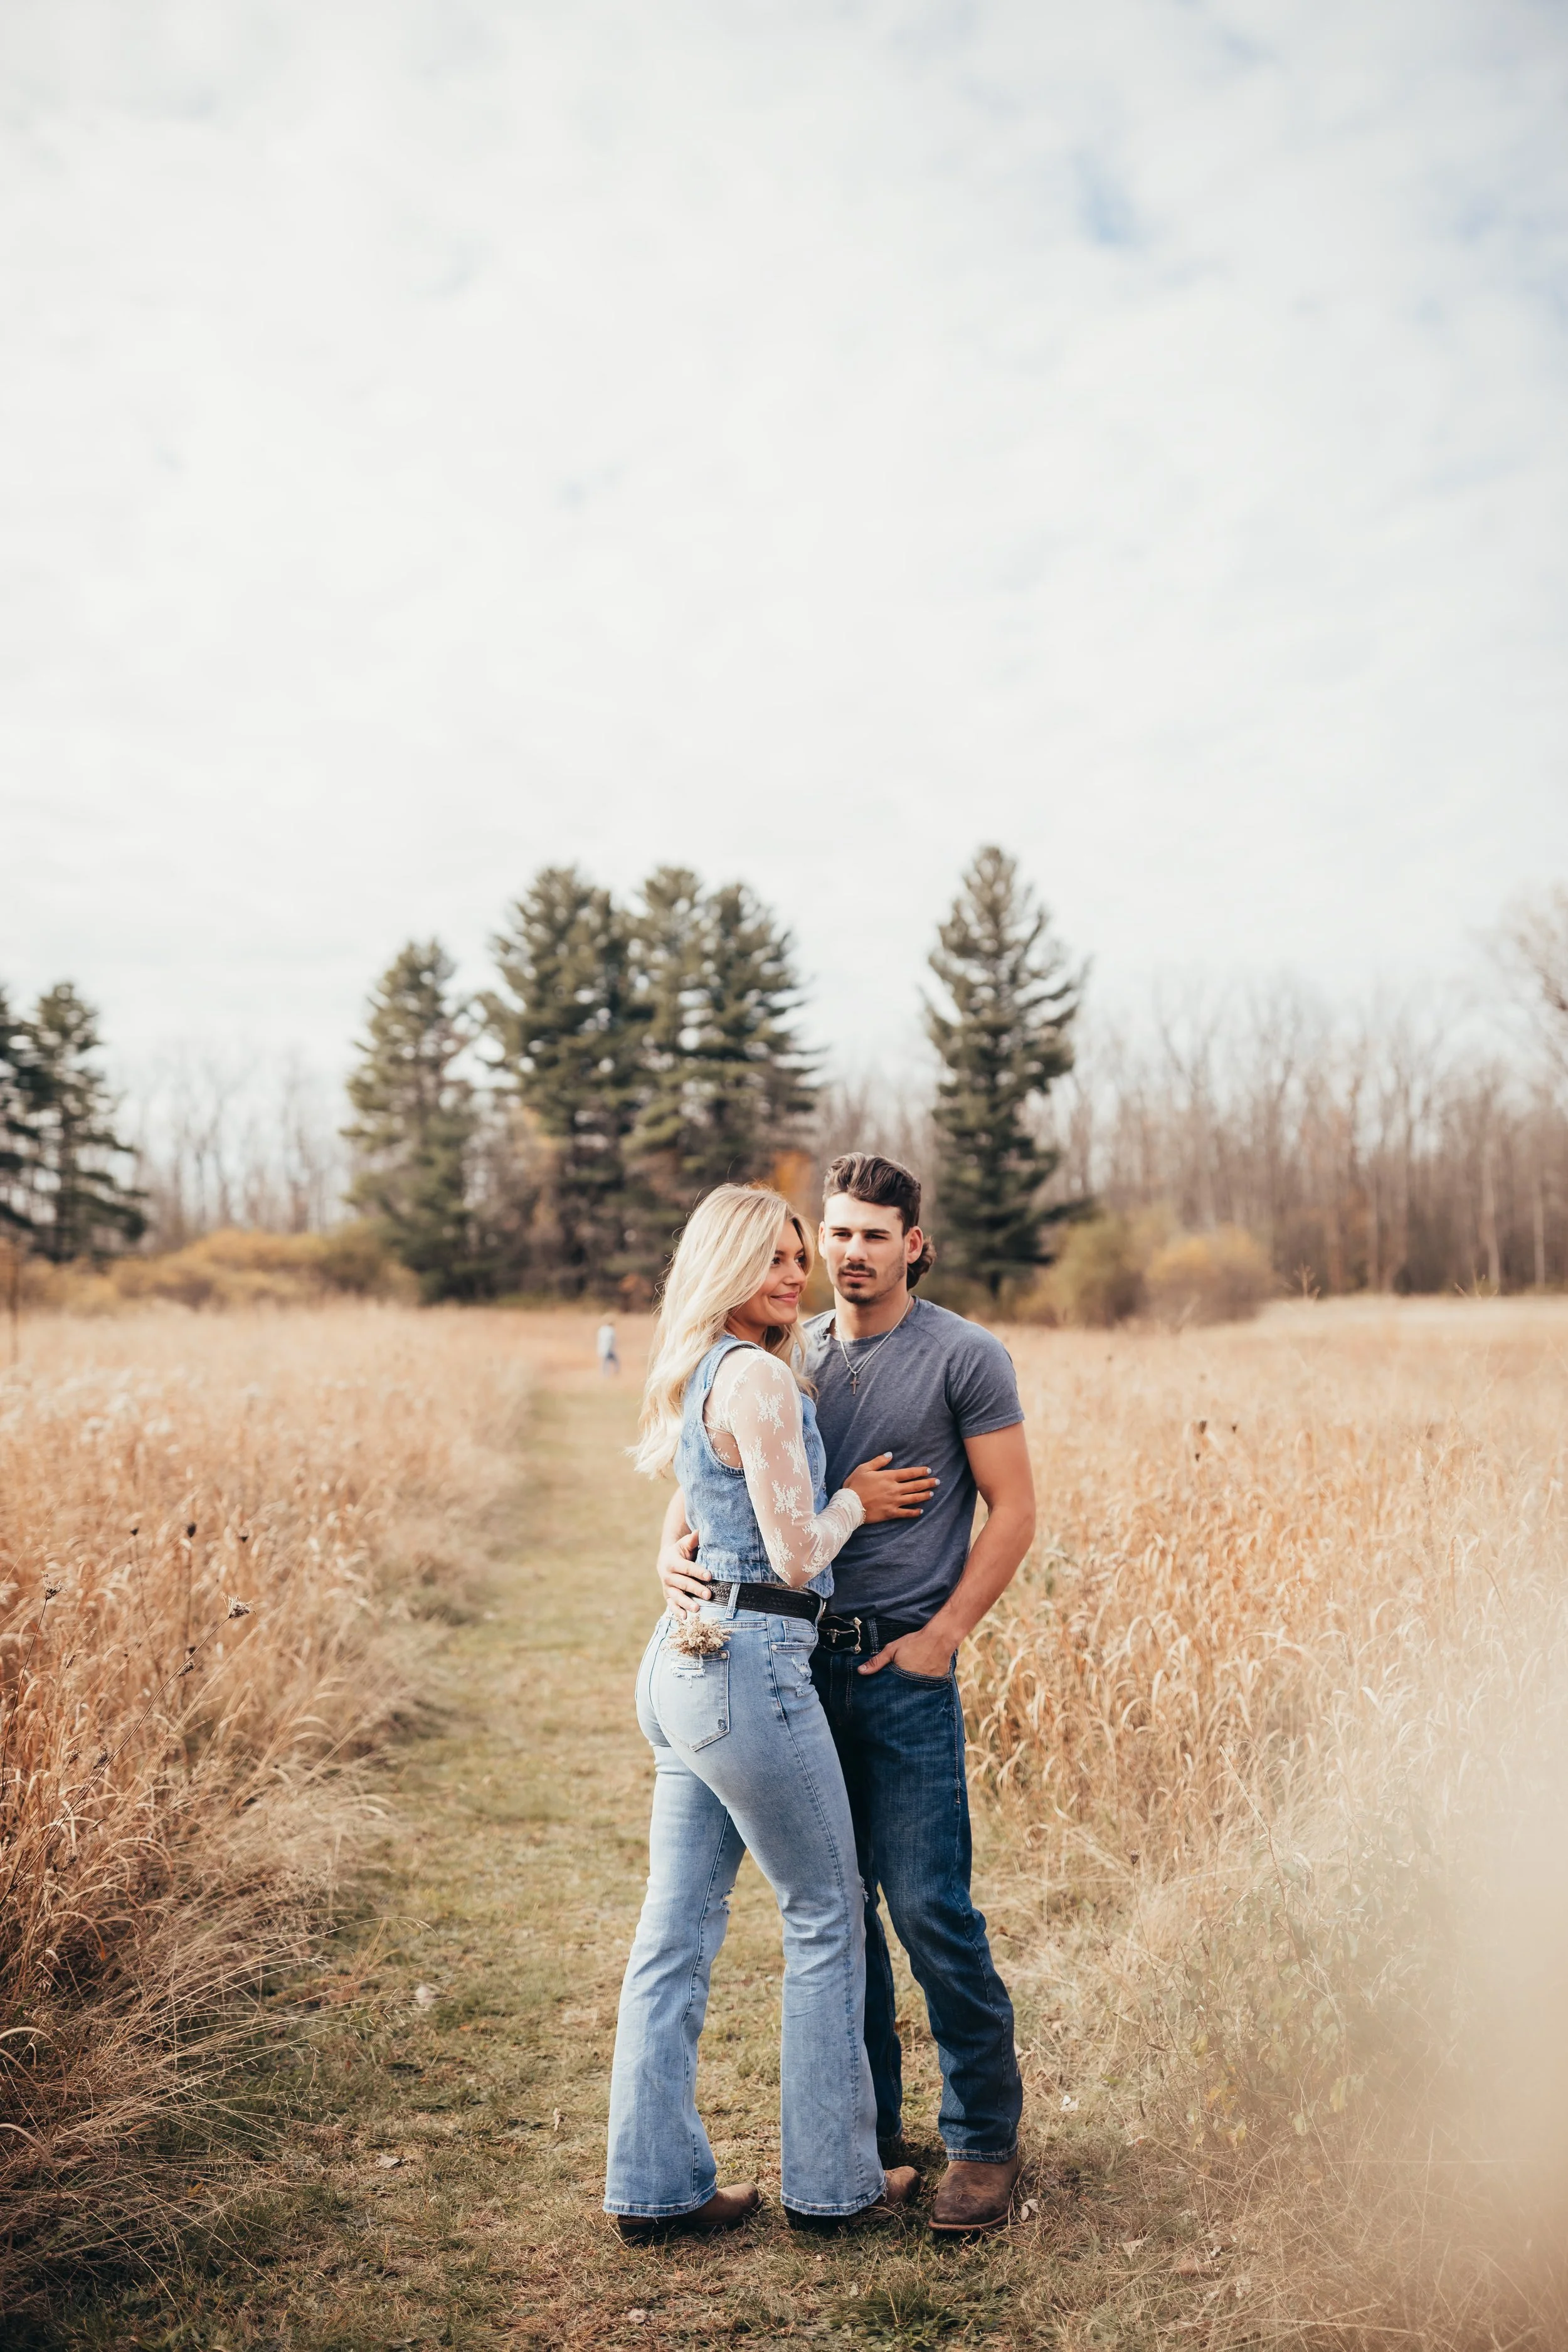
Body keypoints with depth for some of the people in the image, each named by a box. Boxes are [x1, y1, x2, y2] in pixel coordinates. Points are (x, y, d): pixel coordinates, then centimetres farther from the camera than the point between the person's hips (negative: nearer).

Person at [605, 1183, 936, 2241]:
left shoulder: (697, 1377, 14)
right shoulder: (758, 1376, -15)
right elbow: (797, 1555, -15)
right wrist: (855, 1501, 2)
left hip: (683, 1663, 9)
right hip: (751, 1666, -9)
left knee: (678, 1929, 12)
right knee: (828, 1916, 7)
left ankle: (656, 2183, 22)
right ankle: (834, 2180, 20)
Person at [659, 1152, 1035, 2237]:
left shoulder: (965, 1357, -4)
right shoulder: (791, 1356, 9)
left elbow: (1014, 1509, -4)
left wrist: (943, 1635, -10)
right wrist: (675, 1548, -11)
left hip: (904, 1668, -5)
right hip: (798, 1660, 5)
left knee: (930, 1908, -4)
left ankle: (986, 2137, 15)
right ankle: (865, 2124, 28)